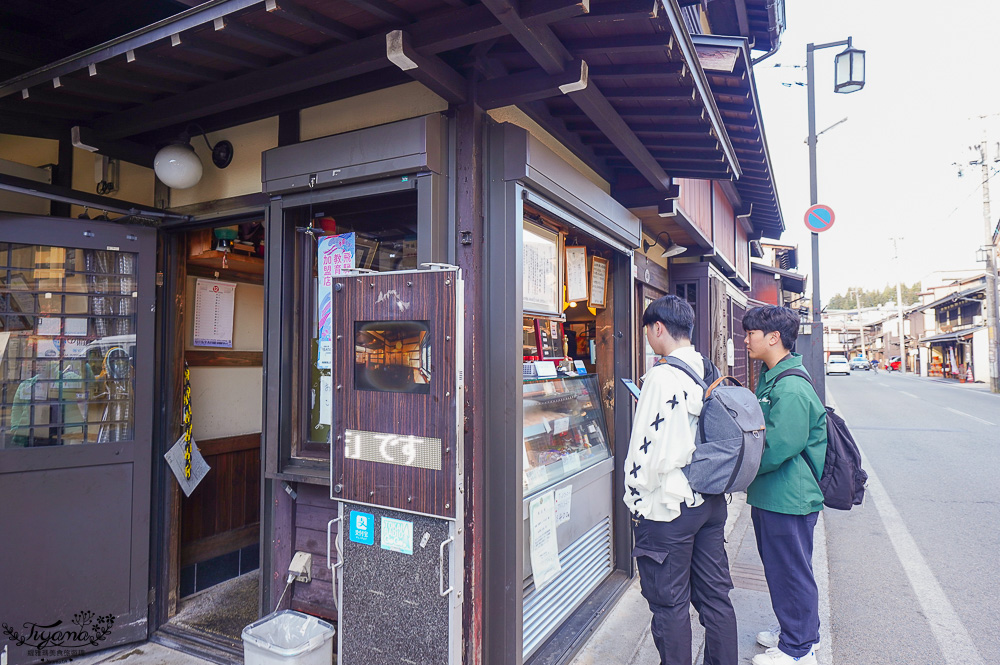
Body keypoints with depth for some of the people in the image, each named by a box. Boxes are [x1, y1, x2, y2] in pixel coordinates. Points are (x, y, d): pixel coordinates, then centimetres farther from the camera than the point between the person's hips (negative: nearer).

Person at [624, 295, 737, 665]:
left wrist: (636, 501, -9)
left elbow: (648, 448, -20)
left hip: (668, 508, -8)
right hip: (712, 502, 8)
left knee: (669, 604, 8)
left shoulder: (662, 377, -20)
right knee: (716, 595, 20)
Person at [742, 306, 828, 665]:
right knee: (778, 567, 22)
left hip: (788, 497, -10)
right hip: (770, 494, 10)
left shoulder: (791, 387, -23)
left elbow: (777, 448, -26)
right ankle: (794, 630, 41)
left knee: (791, 571, 6)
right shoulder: (770, 379, 9)